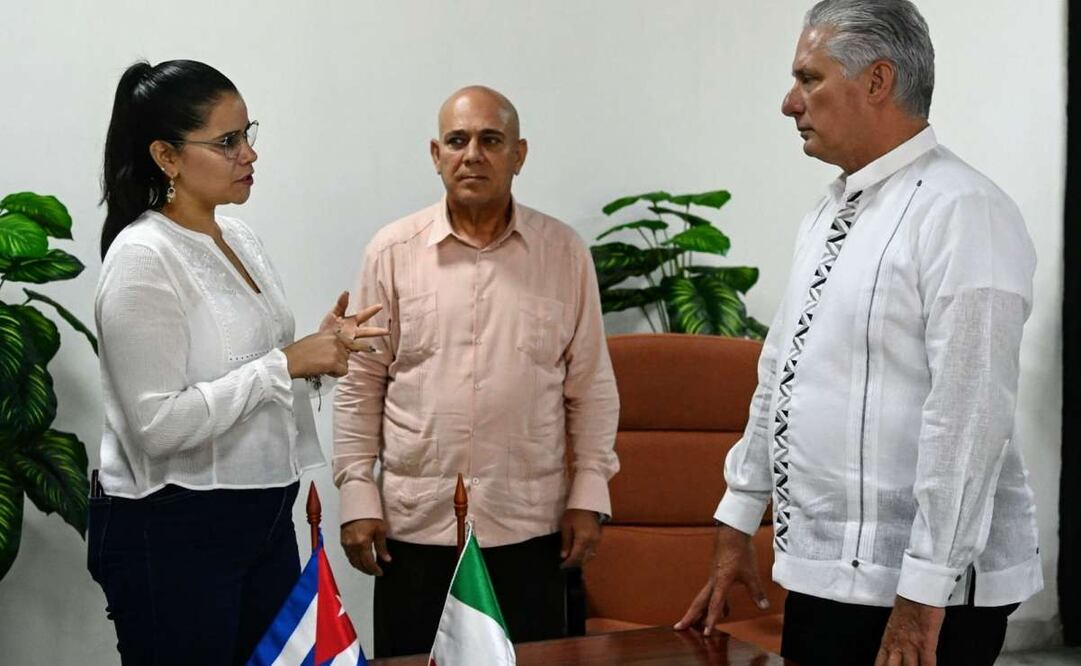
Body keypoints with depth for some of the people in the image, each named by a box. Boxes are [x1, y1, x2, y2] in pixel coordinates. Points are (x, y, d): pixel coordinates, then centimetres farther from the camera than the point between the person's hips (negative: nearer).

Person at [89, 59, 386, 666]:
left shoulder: (239, 238, 9)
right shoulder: (143, 259, -16)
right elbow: (158, 424, -22)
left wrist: (317, 350, 0)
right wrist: (287, 363, -20)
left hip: (264, 516, 8)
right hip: (172, 533, -8)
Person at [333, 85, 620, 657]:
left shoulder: (564, 253, 3)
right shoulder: (393, 252, 1)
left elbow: (591, 386, 6)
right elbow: (362, 384, 4)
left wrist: (588, 495, 1)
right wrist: (357, 495, 0)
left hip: (529, 529, 0)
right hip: (414, 526, 0)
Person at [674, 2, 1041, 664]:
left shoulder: (961, 212, -16)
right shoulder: (830, 214, 12)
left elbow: (967, 415, -21)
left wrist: (923, 595, -22)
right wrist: (737, 524, 17)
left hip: (920, 593, -8)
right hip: (823, 573, 8)